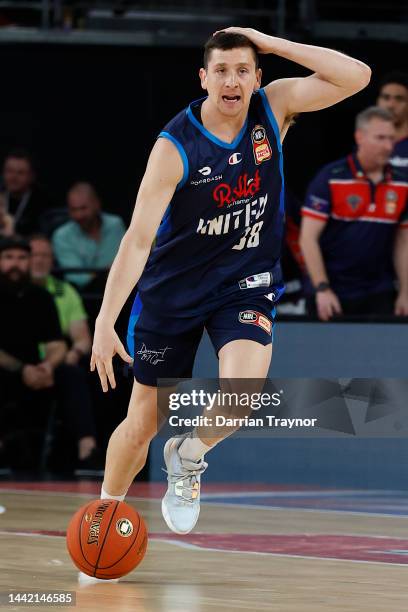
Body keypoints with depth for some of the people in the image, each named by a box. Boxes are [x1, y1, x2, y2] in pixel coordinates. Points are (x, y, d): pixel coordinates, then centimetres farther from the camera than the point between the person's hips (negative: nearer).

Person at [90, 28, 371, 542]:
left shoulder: (273, 107, -9)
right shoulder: (175, 146, -20)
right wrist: (105, 321, -32)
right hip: (173, 287, -1)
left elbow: (356, 76, -18)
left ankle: (187, 458, 7)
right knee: (142, 423, 6)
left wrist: (272, 44, -21)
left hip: (246, 282, 2)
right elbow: (138, 237, -23)